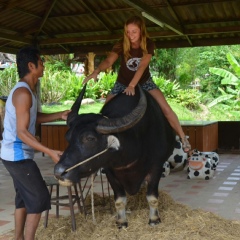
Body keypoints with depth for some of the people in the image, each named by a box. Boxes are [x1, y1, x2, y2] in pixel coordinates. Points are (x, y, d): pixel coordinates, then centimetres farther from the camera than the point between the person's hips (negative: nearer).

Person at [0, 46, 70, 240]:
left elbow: (34, 118, 17)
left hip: (16, 154, 10)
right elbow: (22, 132, -24)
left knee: (25, 197, 17)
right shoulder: (23, 93, -21)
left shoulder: (26, 90, 10)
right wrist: (50, 152, -28)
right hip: (18, 155, -10)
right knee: (39, 197, -3)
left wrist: (60, 115, 6)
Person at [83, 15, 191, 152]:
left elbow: (142, 66, -30)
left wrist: (132, 86, -43)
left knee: (165, 108, -13)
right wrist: (96, 71, -54)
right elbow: (109, 61, -33)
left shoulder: (148, 44, -19)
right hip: (122, 83, 1)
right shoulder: (121, 45, -18)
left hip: (144, 82, -1)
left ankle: (183, 138, -3)